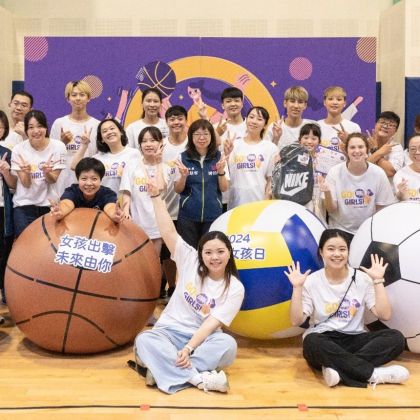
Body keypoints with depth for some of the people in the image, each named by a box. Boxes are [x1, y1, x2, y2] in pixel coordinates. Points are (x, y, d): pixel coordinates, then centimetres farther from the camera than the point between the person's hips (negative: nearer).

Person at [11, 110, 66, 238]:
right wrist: (26, 172, -30)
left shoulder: (58, 146, -9)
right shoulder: (18, 149, -8)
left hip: (49, 204, 0)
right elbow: (26, 184, -9)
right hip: (24, 205, 0)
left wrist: (47, 172, -28)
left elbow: (53, 180, -7)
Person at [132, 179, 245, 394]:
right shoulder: (190, 261, 0)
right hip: (169, 331, 1)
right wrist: (156, 197, -16)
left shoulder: (235, 288, -4)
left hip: (202, 339, 0)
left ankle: (162, 367, -33)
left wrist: (189, 348, -25)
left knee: (228, 344, -34)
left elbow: (211, 324, -12)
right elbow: (168, 233, -11)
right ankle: (199, 378, -38)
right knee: (143, 340, -32)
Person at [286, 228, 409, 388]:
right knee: (312, 342, -39)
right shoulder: (312, 281, -1)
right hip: (324, 341, -2)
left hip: (354, 340, 2)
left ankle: (338, 368, -31)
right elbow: (296, 321, -7)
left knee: (396, 338, -24)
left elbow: (384, 315, -6)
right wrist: (297, 288, -14)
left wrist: (378, 281, -8)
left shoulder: (362, 279, 2)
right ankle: (374, 374, -30)